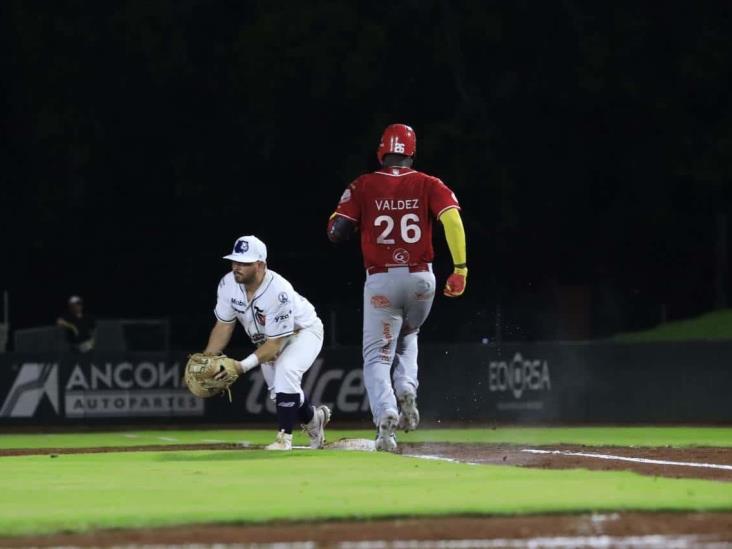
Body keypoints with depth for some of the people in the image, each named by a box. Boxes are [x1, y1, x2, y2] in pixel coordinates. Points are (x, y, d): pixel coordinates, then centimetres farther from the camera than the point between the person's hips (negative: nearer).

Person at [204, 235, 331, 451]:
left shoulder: (278, 292, -40)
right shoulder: (228, 285, -22)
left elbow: (275, 345, -36)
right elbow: (223, 326, -9)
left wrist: (244, 365, -45)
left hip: (303, 331, -7)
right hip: (268, 339, 7)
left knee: (286, 370, -32)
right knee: (278, 389, 11)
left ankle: (284, 437, -23)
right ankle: (312, 417, 44)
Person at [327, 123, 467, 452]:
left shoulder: (362, 187, 1)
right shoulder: (427, 185, 4)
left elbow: (336, 232, -3)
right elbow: (452, 219, -12)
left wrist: (343, 211, 19)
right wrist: (460, 269, -14)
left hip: (380, 281, -2)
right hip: (421, 279, 2)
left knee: (377, 357, 1)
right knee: (406, 337, 29)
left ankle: (385, 414, -25)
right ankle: (406, 392, 2)